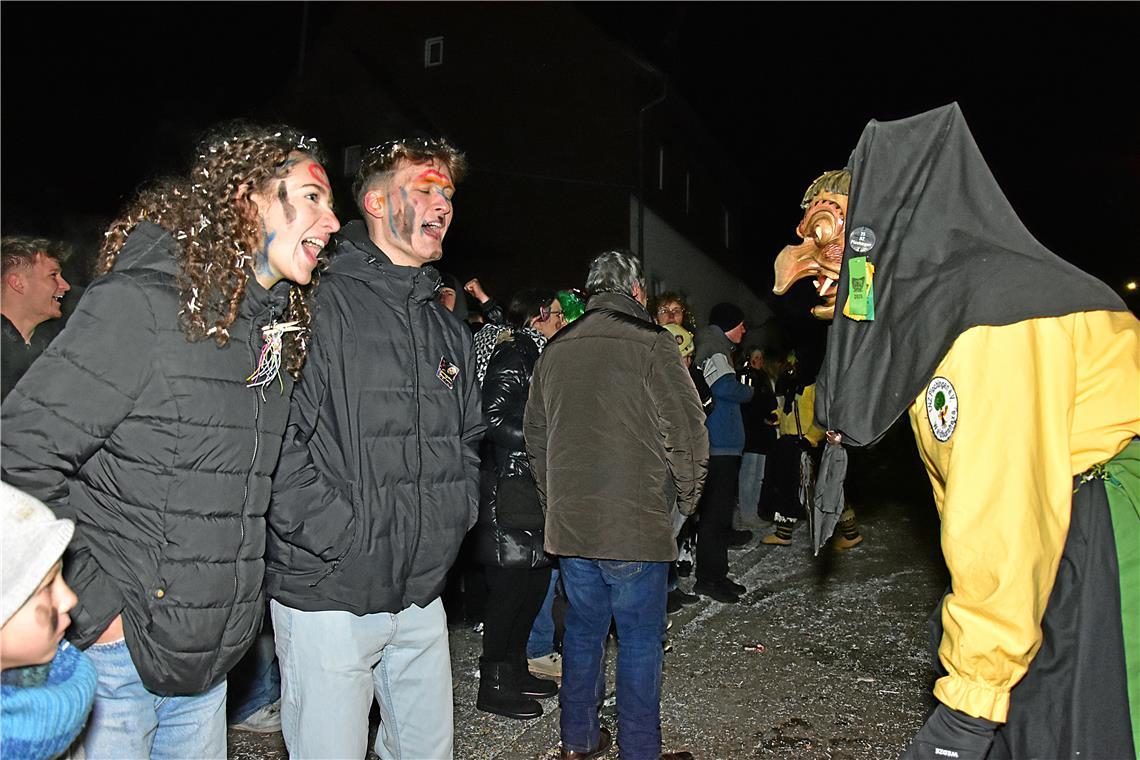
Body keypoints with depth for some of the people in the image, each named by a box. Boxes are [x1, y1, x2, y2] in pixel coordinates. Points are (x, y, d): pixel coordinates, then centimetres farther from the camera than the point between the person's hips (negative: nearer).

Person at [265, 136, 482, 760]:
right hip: (327, 595, -6)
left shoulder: (449, 331, 13)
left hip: (422, 595, 7)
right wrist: (334, 537, -21)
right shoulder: (318, 303, -11)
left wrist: (455, 516, 8)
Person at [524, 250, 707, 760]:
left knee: (583, 628, 18)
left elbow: (535, 434, 16)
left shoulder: (554, 350, 8)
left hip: (568, 524, 6)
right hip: (635, 525, -6)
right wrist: (687, 497, 5)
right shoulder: (651, 344, -10)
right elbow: (686, 431, -11)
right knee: (639, 640, 7)